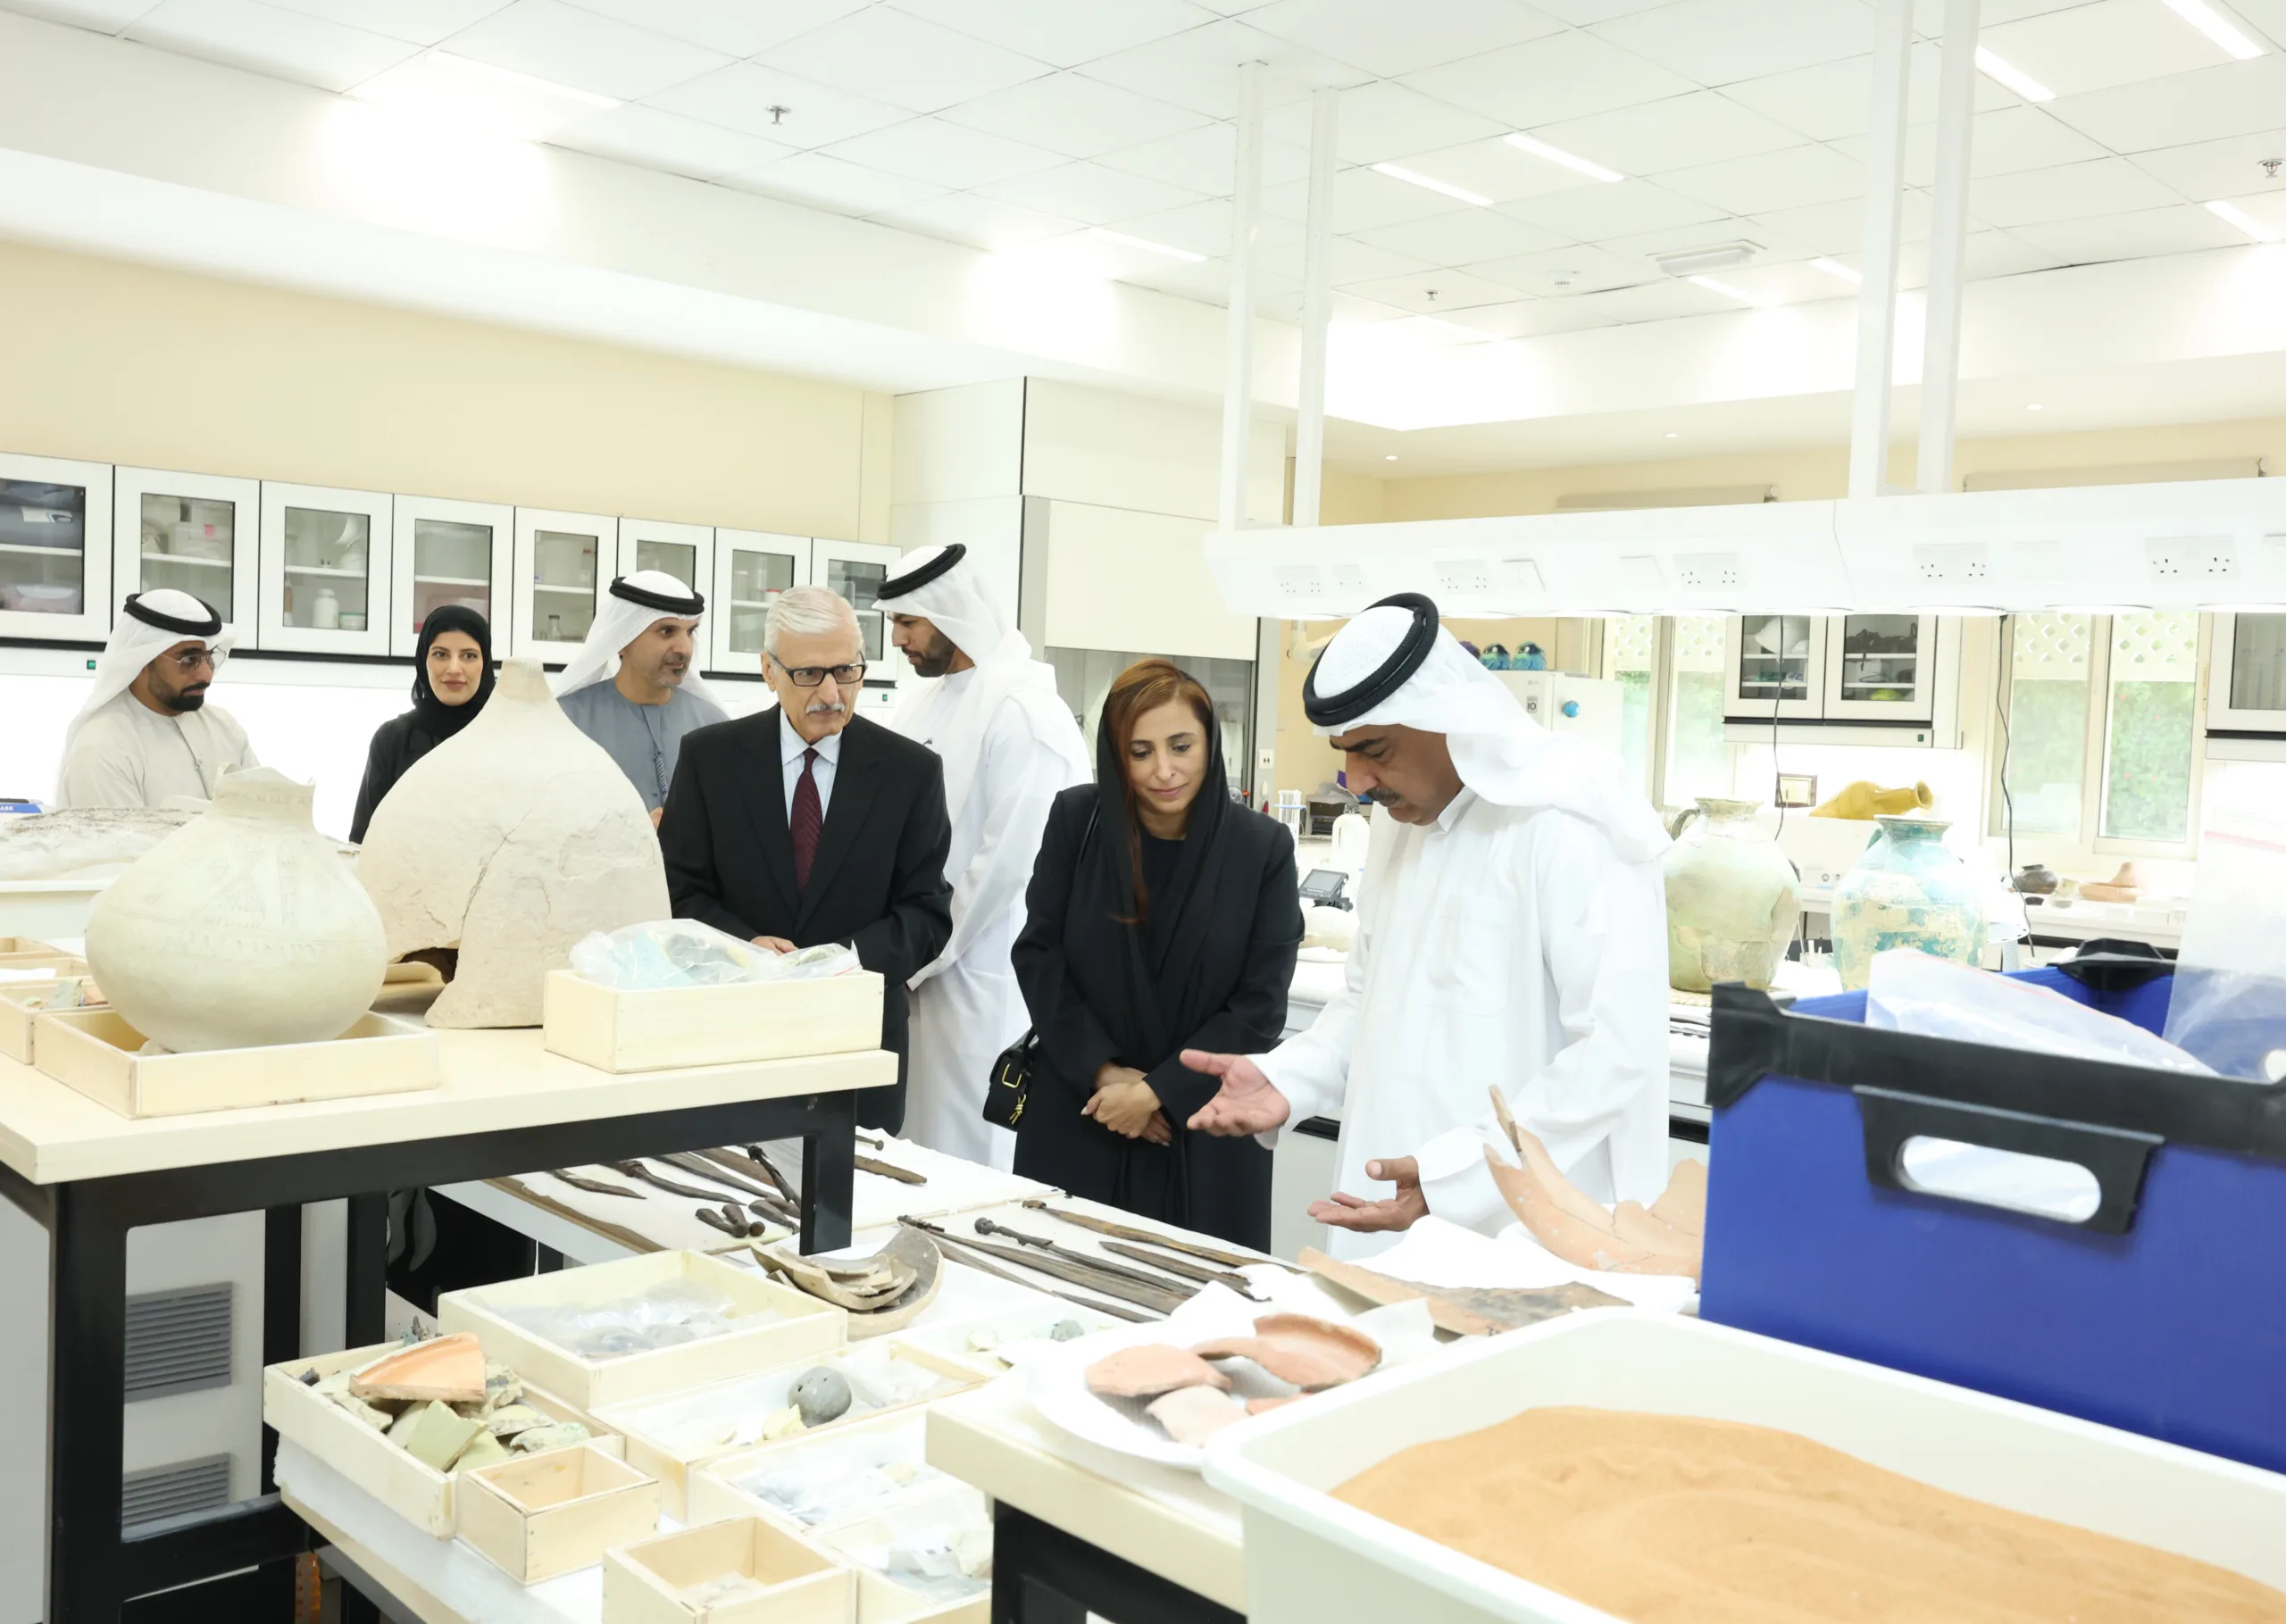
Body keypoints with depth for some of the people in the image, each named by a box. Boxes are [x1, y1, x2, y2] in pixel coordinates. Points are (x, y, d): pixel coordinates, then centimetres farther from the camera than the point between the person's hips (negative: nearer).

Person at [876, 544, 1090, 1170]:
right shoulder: (925, 698, 11)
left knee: (976, 1163, 2)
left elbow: (1008, 859, -18)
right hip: (928, 967, 7)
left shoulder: (1022, 709, -14)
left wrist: (919, 958, -12)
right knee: (926, 1156, 13)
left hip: (984, 976, -7)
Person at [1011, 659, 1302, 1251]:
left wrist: (1158, 1090, -12)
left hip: (1204, 1134, -1)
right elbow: (1038, 953, -1)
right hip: (1076, 1119, 1)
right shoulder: (1076, 820, -3)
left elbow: (1261, 1002, -7)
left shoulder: (1263, 847, -7)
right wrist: (1102, 1071, -11)